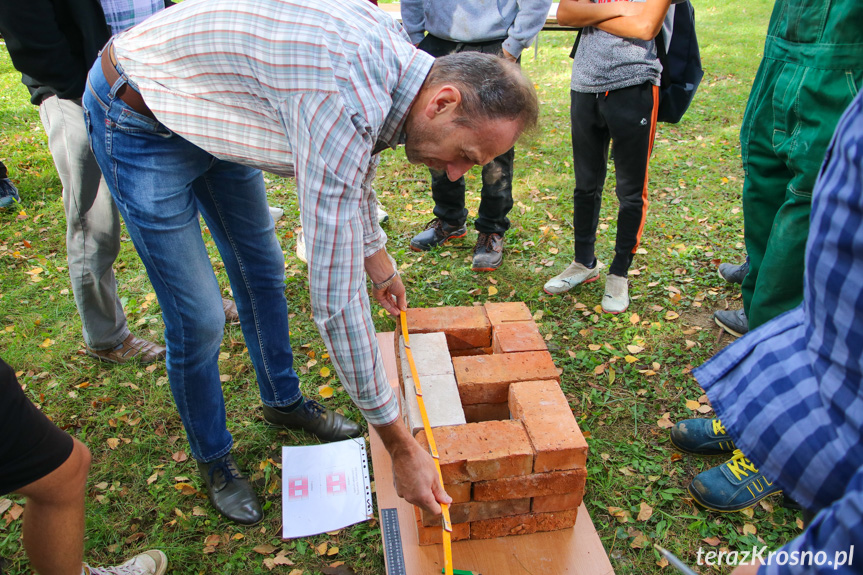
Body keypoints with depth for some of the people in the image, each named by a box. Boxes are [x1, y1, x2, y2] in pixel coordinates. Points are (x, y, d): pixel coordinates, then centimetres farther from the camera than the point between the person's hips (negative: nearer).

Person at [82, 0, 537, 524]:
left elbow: (356, 171, 10)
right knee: (198, 318, -4)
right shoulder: (346, 103, -39)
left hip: (212, 111, 8)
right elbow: (335, 296, -38)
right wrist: (401, 447, -29)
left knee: (263, 270, 16)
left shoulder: (395, 53, -11)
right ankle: (214, 459, 23)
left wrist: (378, 259, 23)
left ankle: (284, 401, 40)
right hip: (141, 121, -8)